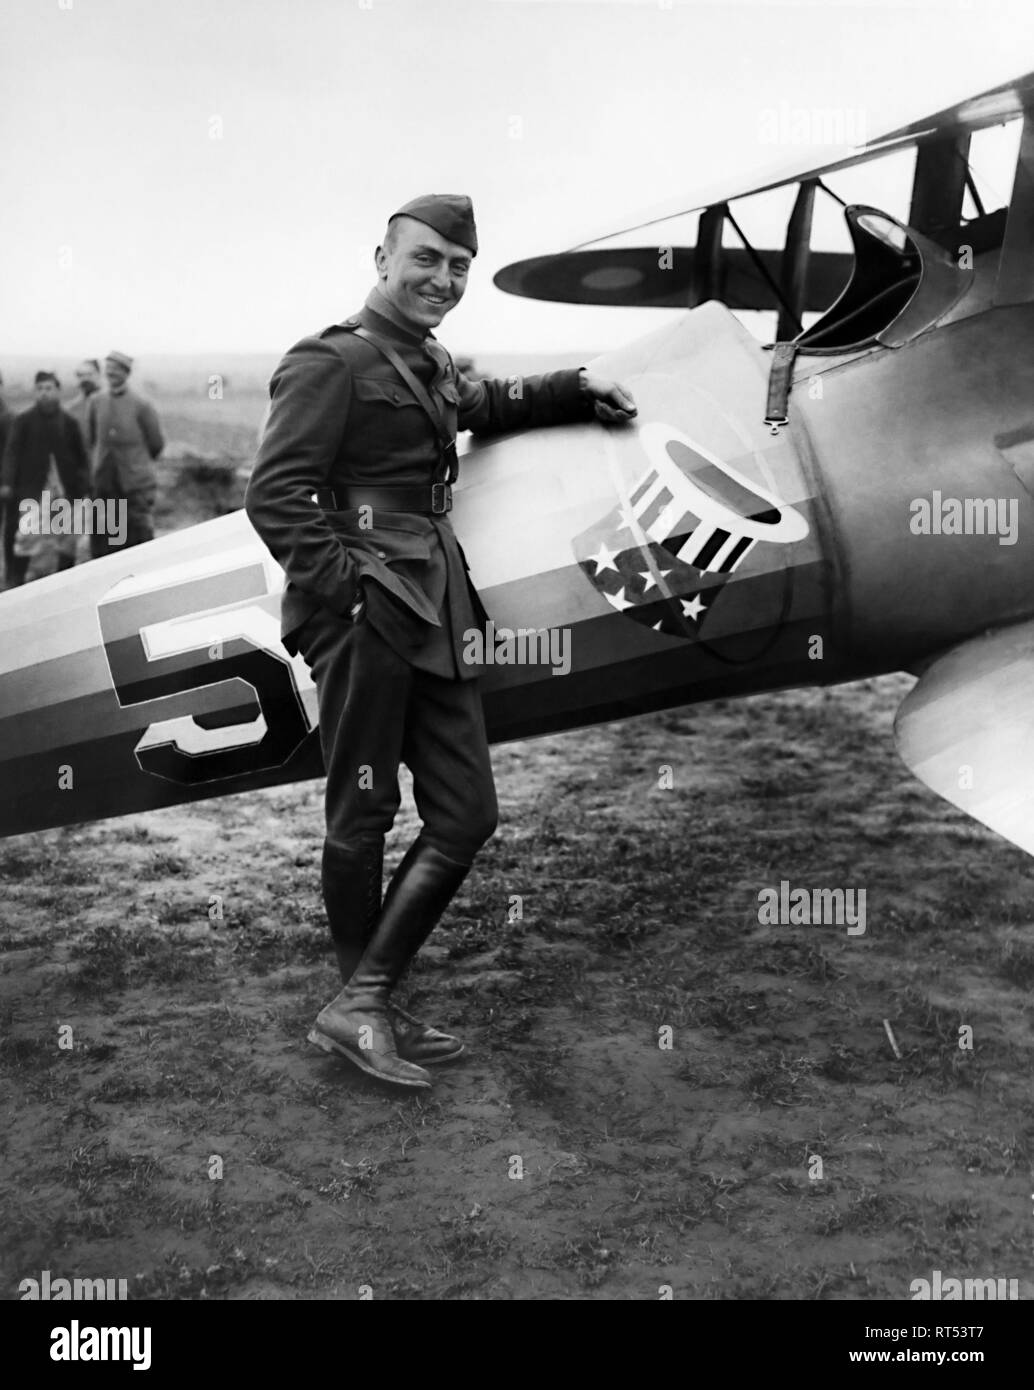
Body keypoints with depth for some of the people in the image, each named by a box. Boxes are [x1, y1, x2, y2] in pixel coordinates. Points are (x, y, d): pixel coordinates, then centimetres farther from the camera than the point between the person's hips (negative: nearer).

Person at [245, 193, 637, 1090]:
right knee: (363, 817, 1)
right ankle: (360, 1008, 16)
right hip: (367, 619, -9)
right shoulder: (334, 361, -5)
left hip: (433, 621, 9)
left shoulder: (431, 365, 22)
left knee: (466, 817, 4)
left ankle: (366, 1005, 12)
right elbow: (273, 494, -13)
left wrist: (576, 388, 39)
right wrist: (345, 587, -19)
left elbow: (484, 407, 46)